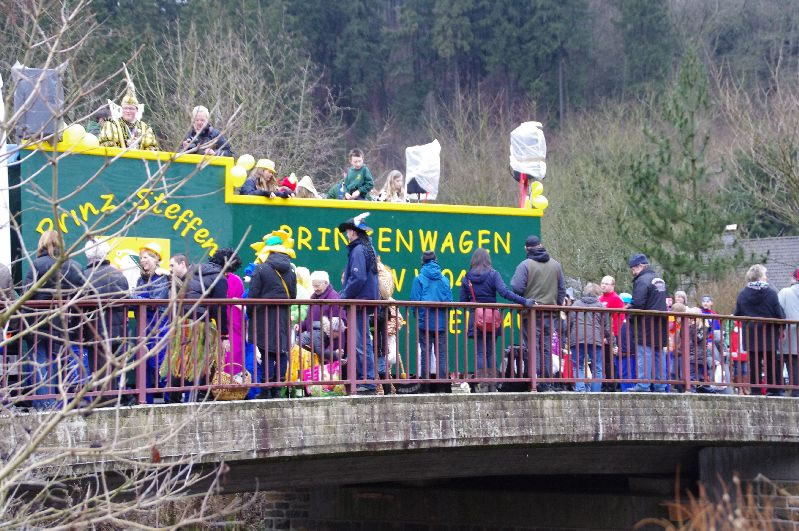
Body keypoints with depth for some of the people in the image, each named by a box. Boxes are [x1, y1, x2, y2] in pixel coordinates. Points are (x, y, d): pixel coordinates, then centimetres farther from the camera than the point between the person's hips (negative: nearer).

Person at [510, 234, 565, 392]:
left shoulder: (525, 265, -7)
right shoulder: (556, 265, 10)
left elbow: (516, 288, -14)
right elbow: (562, 290, 12)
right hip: (550, 313, 4)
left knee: (532, 346, -2)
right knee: (547, 346, 8)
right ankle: (547, 381, 7)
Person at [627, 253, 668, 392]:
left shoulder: (642, 280, -12)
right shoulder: (660, 280, 17)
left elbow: (638, 304, -20)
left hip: (646, 325, -8)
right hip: (660, 325, 8)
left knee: (644, 354, -8)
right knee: (658, 354, 9)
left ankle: (643, 385, -12)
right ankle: (660, 386, 10)